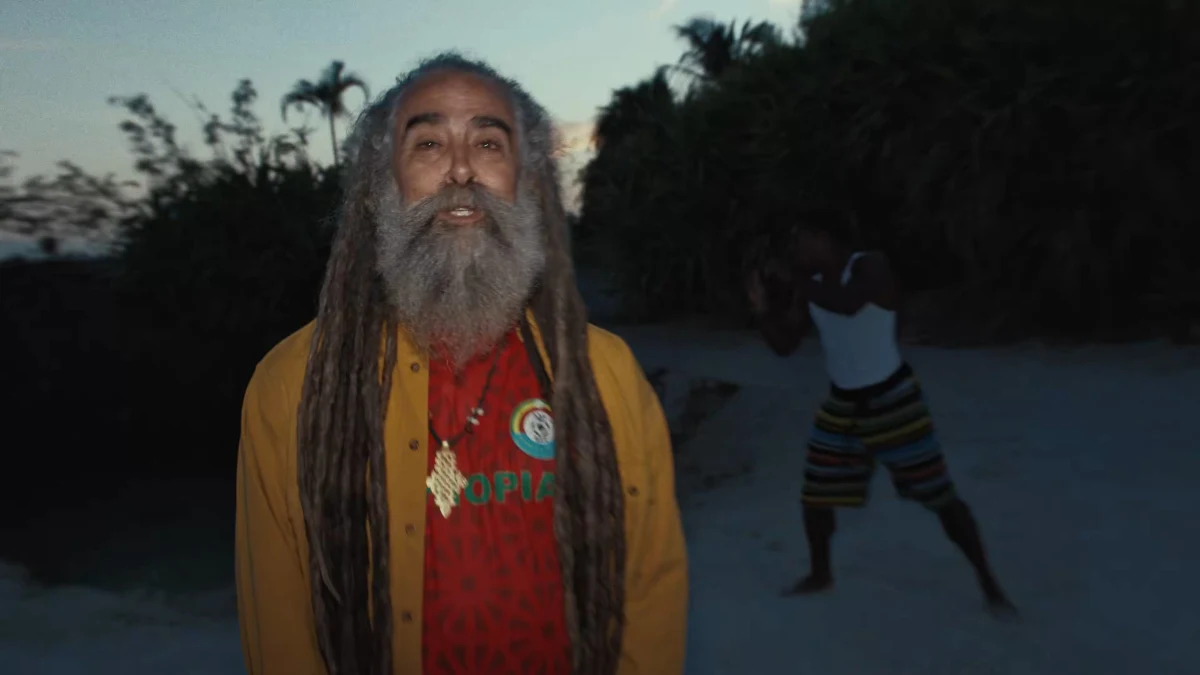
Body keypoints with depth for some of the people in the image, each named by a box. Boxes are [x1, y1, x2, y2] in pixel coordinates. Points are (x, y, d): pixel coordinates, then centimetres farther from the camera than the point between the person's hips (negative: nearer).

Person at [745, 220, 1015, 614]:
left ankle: (988, 582, 18)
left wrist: (791, 279, -30)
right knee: (814, 495, 9)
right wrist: (763, 310, -15)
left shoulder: (871, 266, -18)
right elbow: (785, 345, 2)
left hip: (892, 400, -6)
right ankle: (820, 575, 32)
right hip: (842, 405, 6)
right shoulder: (810, 286, 1)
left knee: (940, 497, 0)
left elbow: (847, 304, -39)